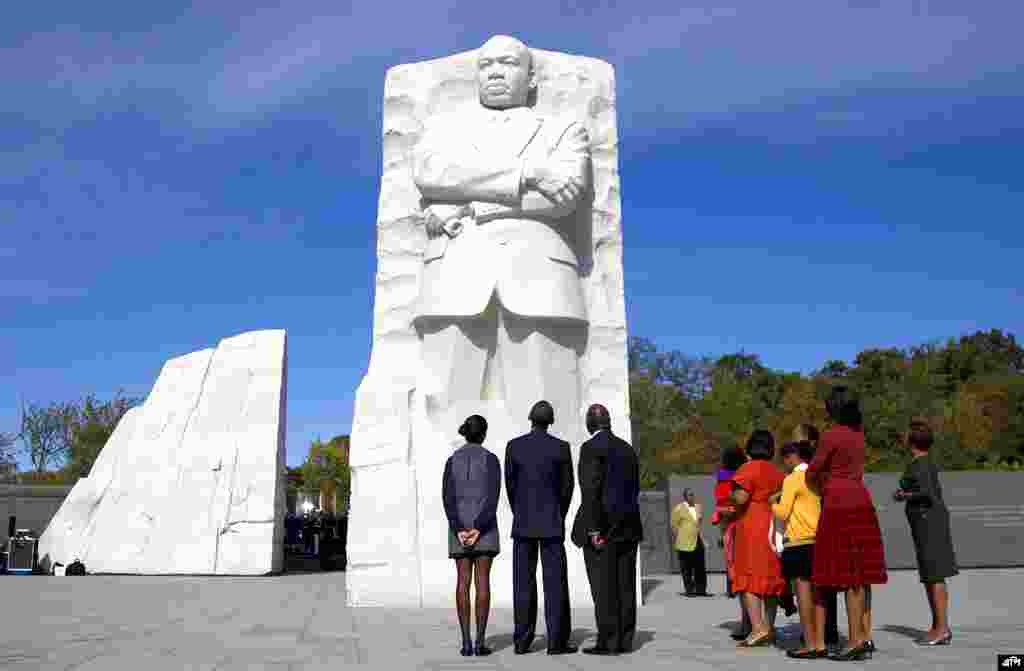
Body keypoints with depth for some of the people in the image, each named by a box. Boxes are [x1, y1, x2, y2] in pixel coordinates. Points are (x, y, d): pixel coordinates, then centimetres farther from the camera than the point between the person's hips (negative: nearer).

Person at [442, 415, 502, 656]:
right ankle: (480, 641, -4)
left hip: (459, 526, 2)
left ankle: (466, 642, 0)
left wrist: (459, 529, -11)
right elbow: (493, 496, -14)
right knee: (483, 581, -1)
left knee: (463, 582, 3)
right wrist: (478, 529, -15)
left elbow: (448, 496, -6)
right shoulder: (491, 459, -4)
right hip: (485, 525, -2)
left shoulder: (452, 460, 4)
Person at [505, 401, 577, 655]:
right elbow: (567, 486, 0)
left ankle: (522, 641, 4)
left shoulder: (513, 446, -1)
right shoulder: (561, 447, -4)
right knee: (555, 582, 1)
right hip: (552, 523, -2)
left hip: (523, 522, 2)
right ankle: (557, 641, -2)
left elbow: (509, 484, 2)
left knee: (524, 584, 5)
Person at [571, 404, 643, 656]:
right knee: (625, 585, 8)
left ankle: (608, 641, -2)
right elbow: (635, 488, 14)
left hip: (602, 528, -7)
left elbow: (590, 490, -16)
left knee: (603, 586, -3)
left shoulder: (591, 448, -10)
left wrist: (593, 528, -16)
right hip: (628, 527, 7)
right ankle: (624, 640, 11)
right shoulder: (627, 448, 12)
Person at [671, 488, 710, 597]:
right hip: (685, 543, -5)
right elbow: (674, 525, -4)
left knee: (700, 567, 6)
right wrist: (678, 538, -9)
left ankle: (700, 590, 11)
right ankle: (689, 590, 7)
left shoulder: (699, 507, 12)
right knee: (686, 568, 1)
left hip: (698, 542, 6)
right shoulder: (679, 508, -5)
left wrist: (701, 536, 16)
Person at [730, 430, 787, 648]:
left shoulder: (748, 469, -9)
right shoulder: (778, 473, 13)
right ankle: (769, 628, 14)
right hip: (774, 527, 7)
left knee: (749, 576, -6)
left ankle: (758, 628, -15)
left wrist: (733, 494, 2)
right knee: (772, 576, 11)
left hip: (752, 527, -7)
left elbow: (740, 498, -18)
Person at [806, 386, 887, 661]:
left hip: (840, 505, -8)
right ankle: (866, 638, 12)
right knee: (861, 574, 9)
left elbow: (811, 474, -3)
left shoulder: (831, 436, -12)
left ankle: (856, 641, -6)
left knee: (848, 576, -7)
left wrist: (822, 493, 15)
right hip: (860, 503, 9)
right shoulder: (858, 432, 12)